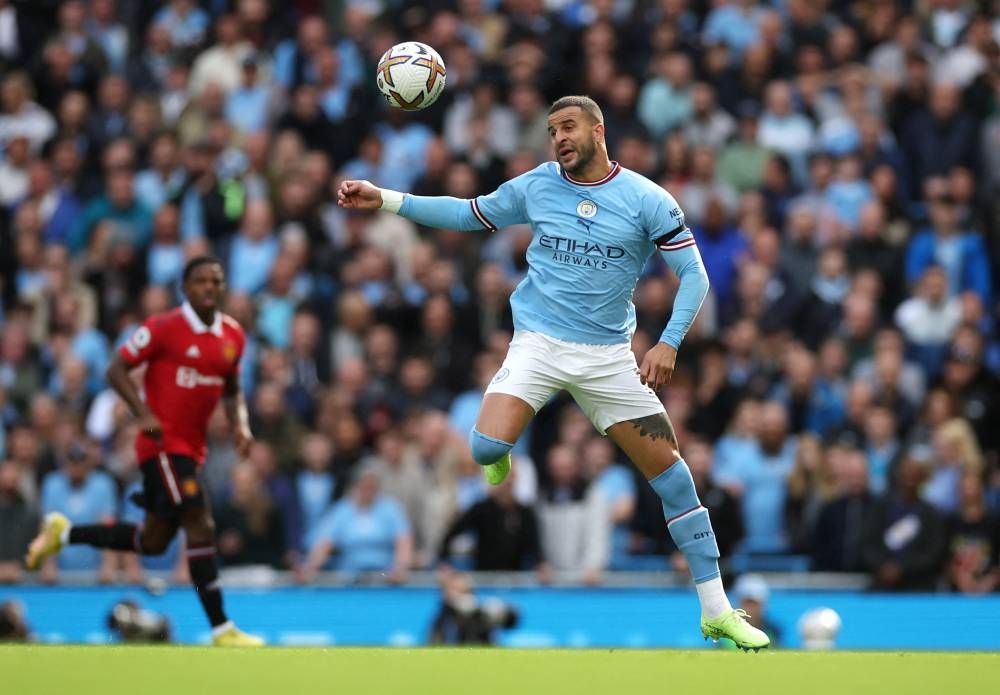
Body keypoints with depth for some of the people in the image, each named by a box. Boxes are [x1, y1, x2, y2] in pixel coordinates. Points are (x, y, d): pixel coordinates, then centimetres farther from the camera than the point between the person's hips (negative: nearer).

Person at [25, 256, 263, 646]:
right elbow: (117, 369, -8)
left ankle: (64, 534, 32)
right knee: (201, 526, -16)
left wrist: (240, 424, 1)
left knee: (153, 541, 14)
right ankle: (221, 629, -14)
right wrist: (144, 414, -20)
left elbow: (232, 390, 21)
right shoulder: (164, 327, -11)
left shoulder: (233, 335, 8)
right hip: (162, 443, -8)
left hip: (191, 448, 8)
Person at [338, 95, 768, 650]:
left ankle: (716, 612, 2)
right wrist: (384, 199, 9)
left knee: (668, 468, -5)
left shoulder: (646, 199, -6)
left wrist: (668, 343, -15)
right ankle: (501, 457, 16)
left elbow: (693, 274, -2)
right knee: (486, 447, -26)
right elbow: (468, 214, 16)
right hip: (538, 343, 0)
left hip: (608, 354, 0)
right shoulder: (535, 186, 2)